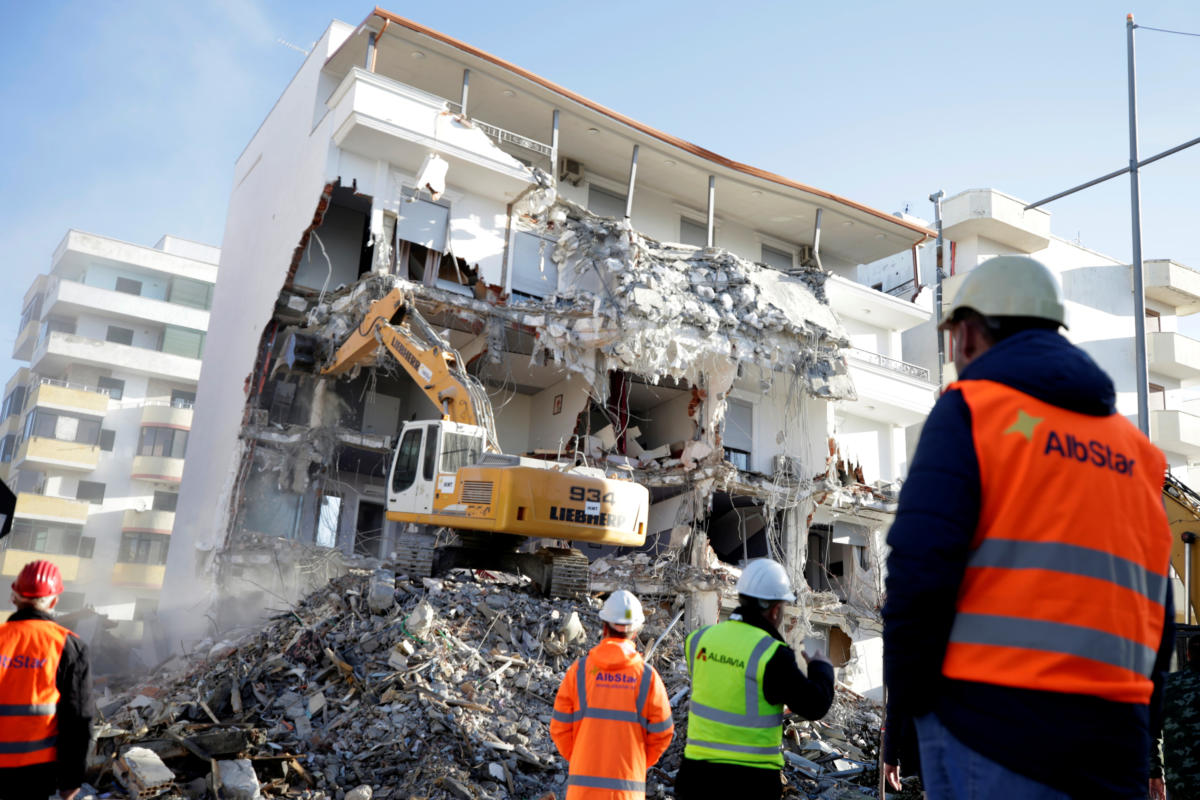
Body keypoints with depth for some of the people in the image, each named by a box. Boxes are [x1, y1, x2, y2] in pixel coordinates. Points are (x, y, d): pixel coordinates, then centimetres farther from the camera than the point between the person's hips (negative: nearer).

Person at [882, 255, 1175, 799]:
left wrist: (908, 696, -5)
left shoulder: (969, 408, -3)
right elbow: (1156, 611, 15)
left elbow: (920, 568, -15)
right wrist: (1137, 726, 20)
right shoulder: (1138, 451, 16)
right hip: (1114, 746, 6)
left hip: (994, 728, -6)